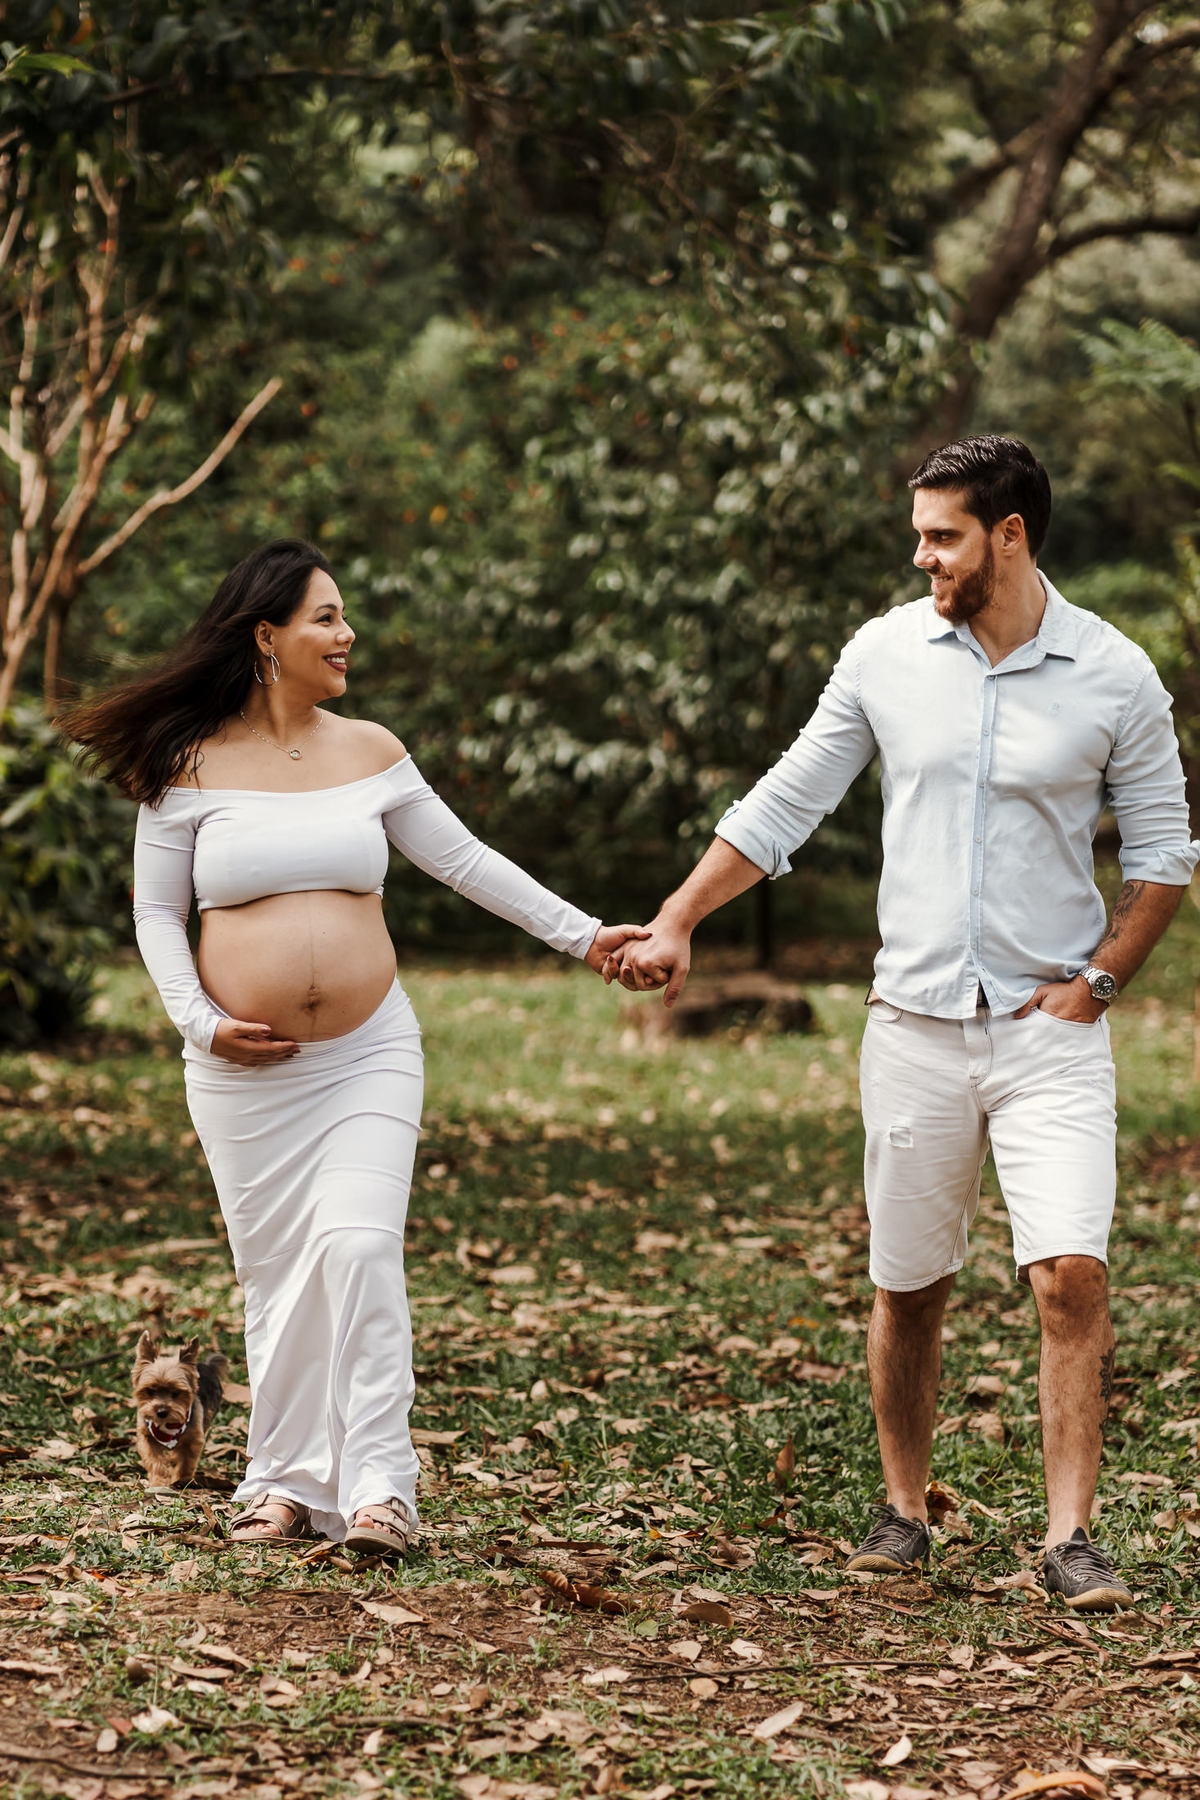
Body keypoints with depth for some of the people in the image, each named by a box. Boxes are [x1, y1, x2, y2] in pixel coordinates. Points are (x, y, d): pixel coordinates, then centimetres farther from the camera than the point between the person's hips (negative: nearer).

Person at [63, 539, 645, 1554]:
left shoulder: (370, 753, 6)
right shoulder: (192, 766, 0)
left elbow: (466, 863, 10)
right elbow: (156, 911, 5)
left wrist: (582, 934, 6)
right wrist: (200, 1021, -7)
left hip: (367, 1053, 1)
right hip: (244, 1071, -1)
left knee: (359, 1247, -14)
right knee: (275, 1271, 3)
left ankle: (376, 1484, -11)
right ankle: (288, 1484, 15)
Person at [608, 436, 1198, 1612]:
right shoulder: (887, 654, 2)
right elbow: (783, 805, 9)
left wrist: (1095, 981, -5)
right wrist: (676, 922, 5)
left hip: (1049, 1029, -2)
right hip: (915, 1022, 2)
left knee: (1071, 1274, -14)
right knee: (907, 1286, 9)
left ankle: (1069, 1538, -9)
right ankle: (903, 1512, 26)